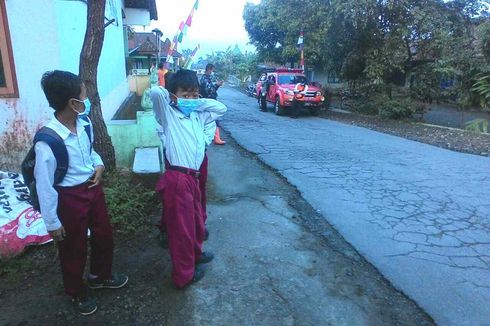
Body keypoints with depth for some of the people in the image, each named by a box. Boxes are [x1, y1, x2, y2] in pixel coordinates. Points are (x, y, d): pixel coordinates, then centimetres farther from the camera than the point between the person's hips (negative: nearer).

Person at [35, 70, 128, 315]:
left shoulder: (84, 123, -8)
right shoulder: (47, 141, -28)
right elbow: (44, 185, -18)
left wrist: (99, 164, -7)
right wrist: (52, 223, -11)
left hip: (92, 188, 7)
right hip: (69, 198, -6)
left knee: (103, 235, 23)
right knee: (74, 249, 16)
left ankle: (101, 276, 52)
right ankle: (77, 293, 45)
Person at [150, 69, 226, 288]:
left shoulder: (198, 115, 15)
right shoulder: (168, 113, -3)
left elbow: (221, 109, 23)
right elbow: (155, 91, -19)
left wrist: (198, 102, 12)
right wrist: (172, 99, 1)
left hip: (192, 176, 8)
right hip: (177, 178, -7)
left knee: (196, 219, 25)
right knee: (181, 226, 4)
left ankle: (195, 253, 49)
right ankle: (183, 274, 21)